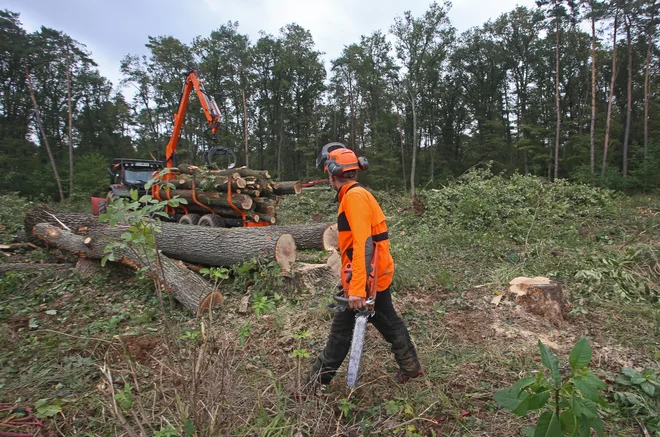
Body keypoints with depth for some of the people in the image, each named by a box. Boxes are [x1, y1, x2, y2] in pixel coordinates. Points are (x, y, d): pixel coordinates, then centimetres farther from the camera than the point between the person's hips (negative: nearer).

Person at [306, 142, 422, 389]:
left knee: (342, 329, 3)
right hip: (379, 275, 9)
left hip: (366, 279, -9)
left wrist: (357, 289, -31)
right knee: (387, 320, 21)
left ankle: (317, 382, 17)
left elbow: (363, 244, -28)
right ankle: (410, 366, 35)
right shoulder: (357, 195, 11)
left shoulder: (354, 196, -19)